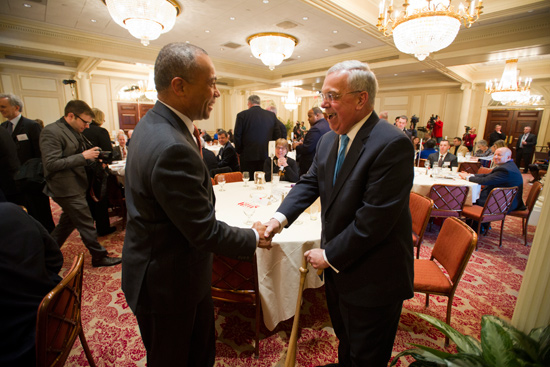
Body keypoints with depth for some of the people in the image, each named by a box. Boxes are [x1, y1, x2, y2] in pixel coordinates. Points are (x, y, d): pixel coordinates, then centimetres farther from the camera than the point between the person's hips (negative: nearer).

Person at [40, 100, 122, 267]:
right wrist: (83, 156, -24)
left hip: (75, 187, 10)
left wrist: (92, 157, 2)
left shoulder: (75, 132, 12)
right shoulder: (51, 132, -17)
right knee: (86, 224, 0)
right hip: (67, 189, -10)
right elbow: (51, 164, -23)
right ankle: (99, 257, 13)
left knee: (68, 222, 21)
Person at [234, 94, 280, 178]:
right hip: (266, 155, 3)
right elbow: (277, 136, 6)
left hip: (248, 156, -2)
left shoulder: (242, 115, -2)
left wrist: (239, 151, 9)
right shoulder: (272, 115, 6)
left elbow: (237, 136, -2)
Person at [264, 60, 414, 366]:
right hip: (338, 269, 7)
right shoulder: (329, 141, 2)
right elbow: (310, 183, 2)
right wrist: (281, 217, -14)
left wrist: (329, 255, -19)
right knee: (346, 342, 33)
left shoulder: (392, 144, -26)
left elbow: (375, 218, -28)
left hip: (372, 279, -7)